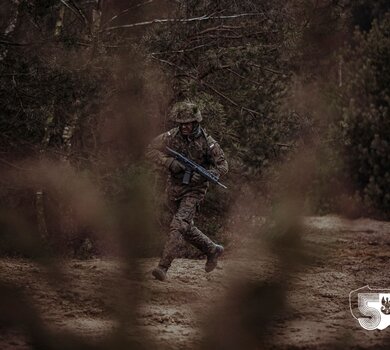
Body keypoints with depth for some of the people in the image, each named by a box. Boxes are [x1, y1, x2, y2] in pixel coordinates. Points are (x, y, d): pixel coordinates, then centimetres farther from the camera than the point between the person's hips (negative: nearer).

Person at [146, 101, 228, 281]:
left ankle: (163, 267, -24)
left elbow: (222, 166, -6)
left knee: (178, 226, -20)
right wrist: (169, 162, -23)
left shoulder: (207, 143, -14)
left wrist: (203, 175, -24)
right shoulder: (172, 136, -8)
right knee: (186, 228, 17)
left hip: (194, 190, -5)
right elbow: (151, 150, -6)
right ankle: (212, 250, 40)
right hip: (174, 189, 5)